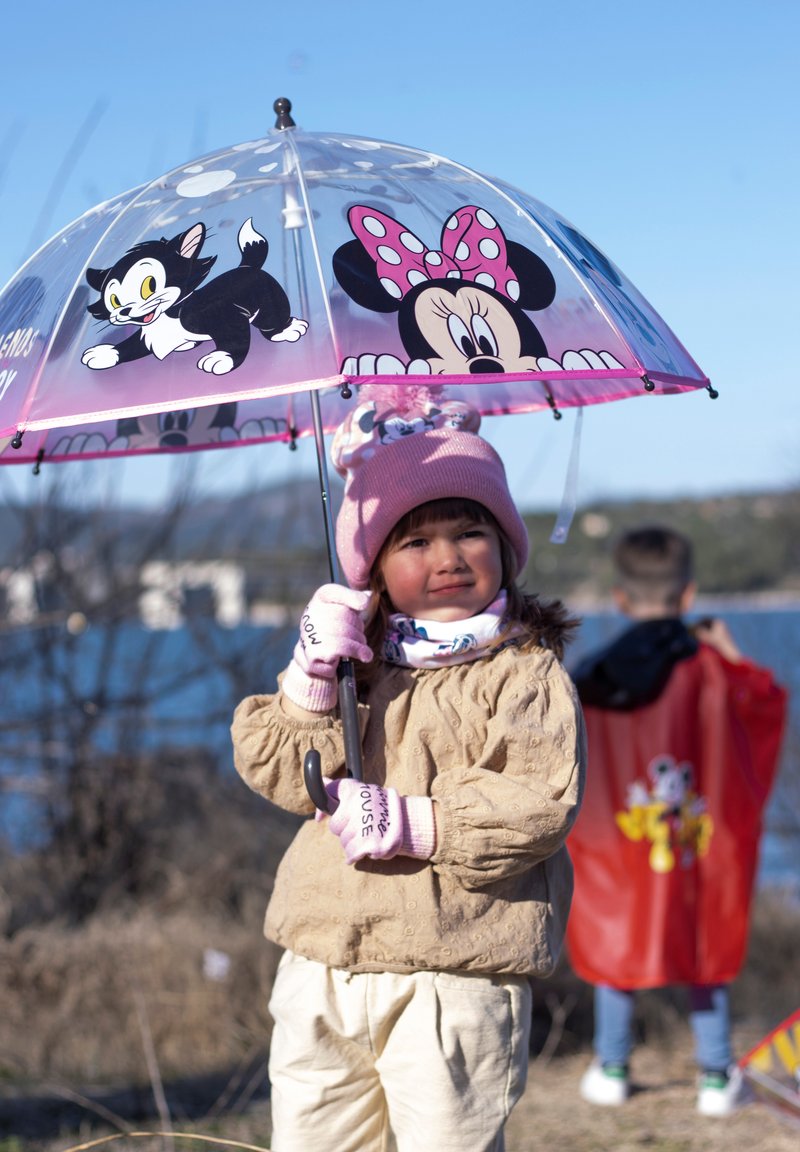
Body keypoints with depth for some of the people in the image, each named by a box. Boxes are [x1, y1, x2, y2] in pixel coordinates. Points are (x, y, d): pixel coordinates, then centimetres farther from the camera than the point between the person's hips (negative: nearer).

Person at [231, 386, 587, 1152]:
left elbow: (542, 802, -15)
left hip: (454, 979, -5)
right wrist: (310, 685, -10)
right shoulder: (354, 663, 13)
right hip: (323, 967, 5)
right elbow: (283, 773, 6)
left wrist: (413, 824, -21)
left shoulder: (525, 673, -2)